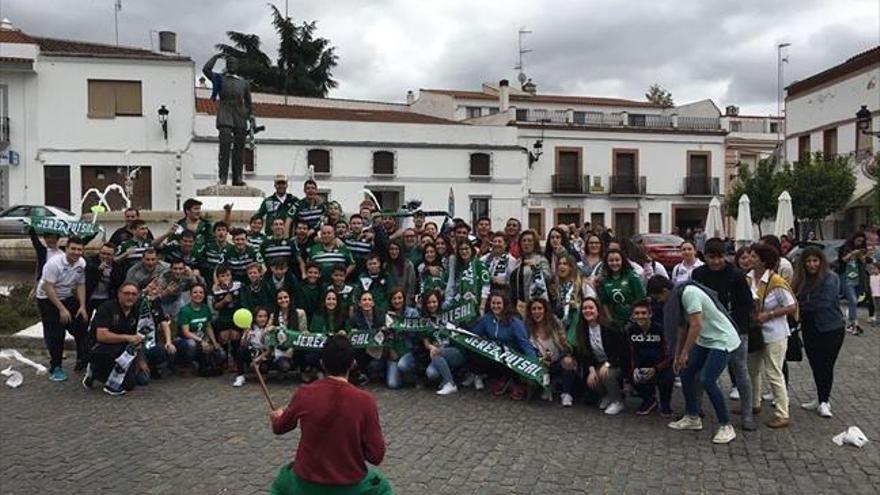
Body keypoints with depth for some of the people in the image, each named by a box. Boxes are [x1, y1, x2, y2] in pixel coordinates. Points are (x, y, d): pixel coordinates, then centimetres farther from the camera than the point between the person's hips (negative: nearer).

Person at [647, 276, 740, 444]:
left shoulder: (689, 293, -23)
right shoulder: (676, 298, 6)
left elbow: (696, 325, -27)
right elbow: (682, 328, 13)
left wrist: (685, 353, -20)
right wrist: (677, 356, 15)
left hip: (722, 340, -10)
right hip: (705, 341, 10)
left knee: (707, 381, -17)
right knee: (686, 373, 8)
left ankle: (726, 427, -4)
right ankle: (692, 418, 21)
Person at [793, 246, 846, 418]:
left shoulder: (830, 278, -13)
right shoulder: (802, 280, 3)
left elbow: (824, 302, -20)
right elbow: (798, 302, 9)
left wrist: (803, 305, -10)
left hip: (830, 329, -5)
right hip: (810, 329, 5)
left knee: (826, 365, 1)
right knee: (815, 365, 12)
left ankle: (824, 401, 13)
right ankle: (821, 399, 26)